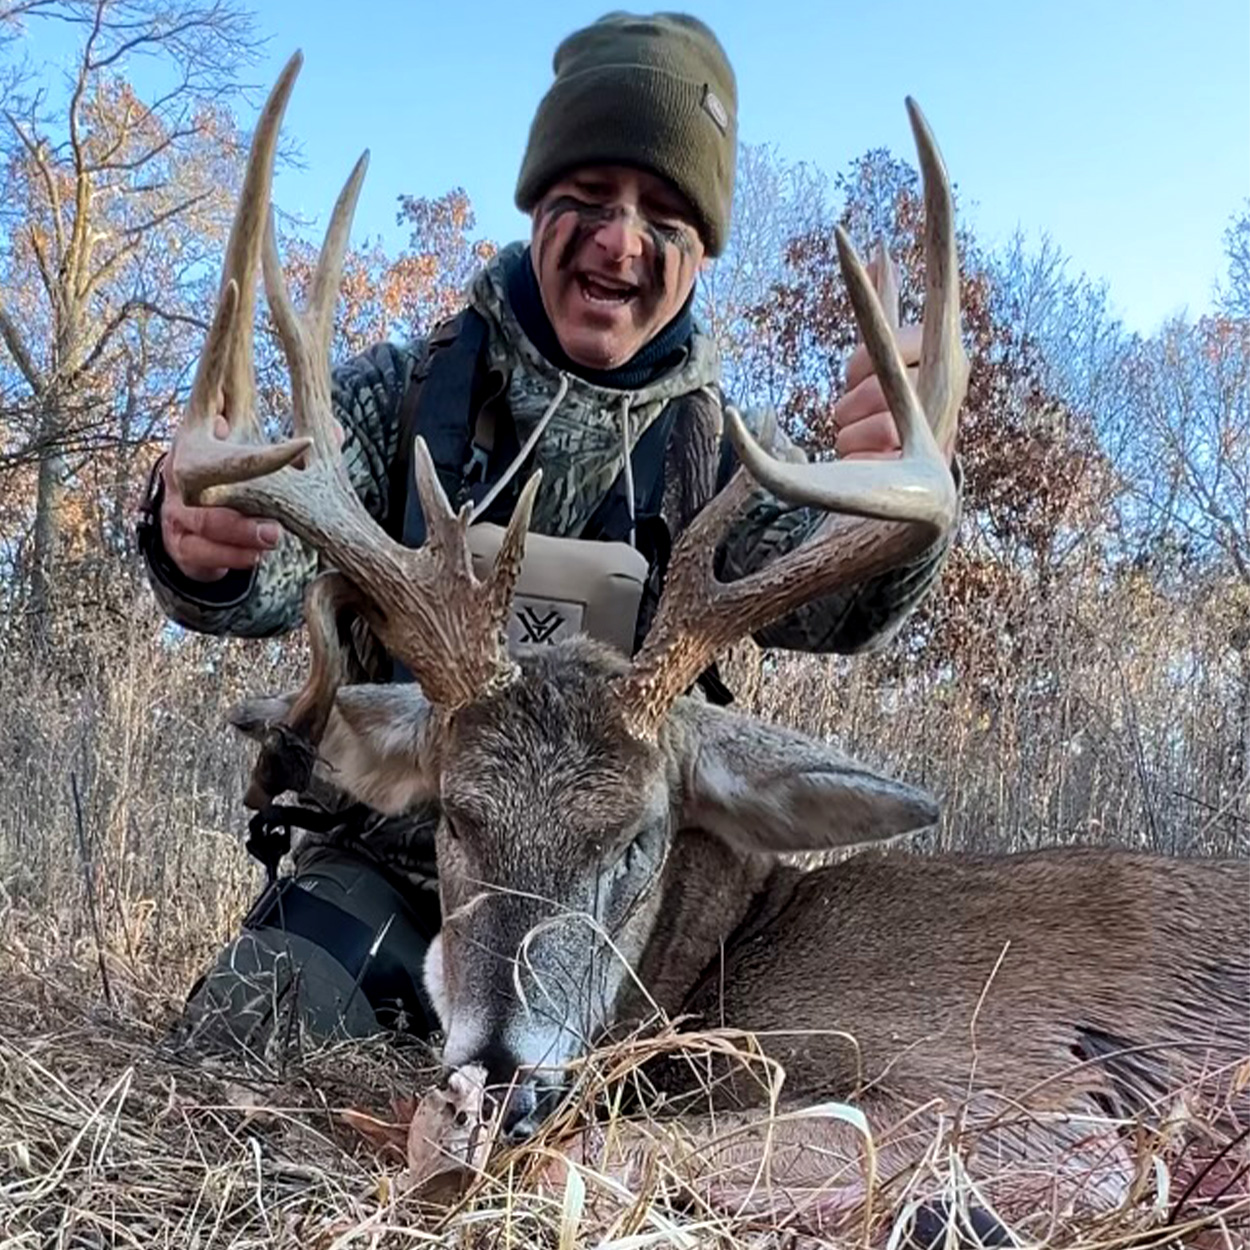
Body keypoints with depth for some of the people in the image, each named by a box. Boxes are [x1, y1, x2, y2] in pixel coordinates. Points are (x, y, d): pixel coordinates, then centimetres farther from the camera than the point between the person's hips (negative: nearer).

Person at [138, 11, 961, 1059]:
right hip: (387, 861, -1)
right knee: (240, 1050, -21)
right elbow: (278, 570, -16)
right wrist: (204, 547, -42)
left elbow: (831, 605, -18)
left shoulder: (722, 451, 1)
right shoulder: (401, 393, -1)